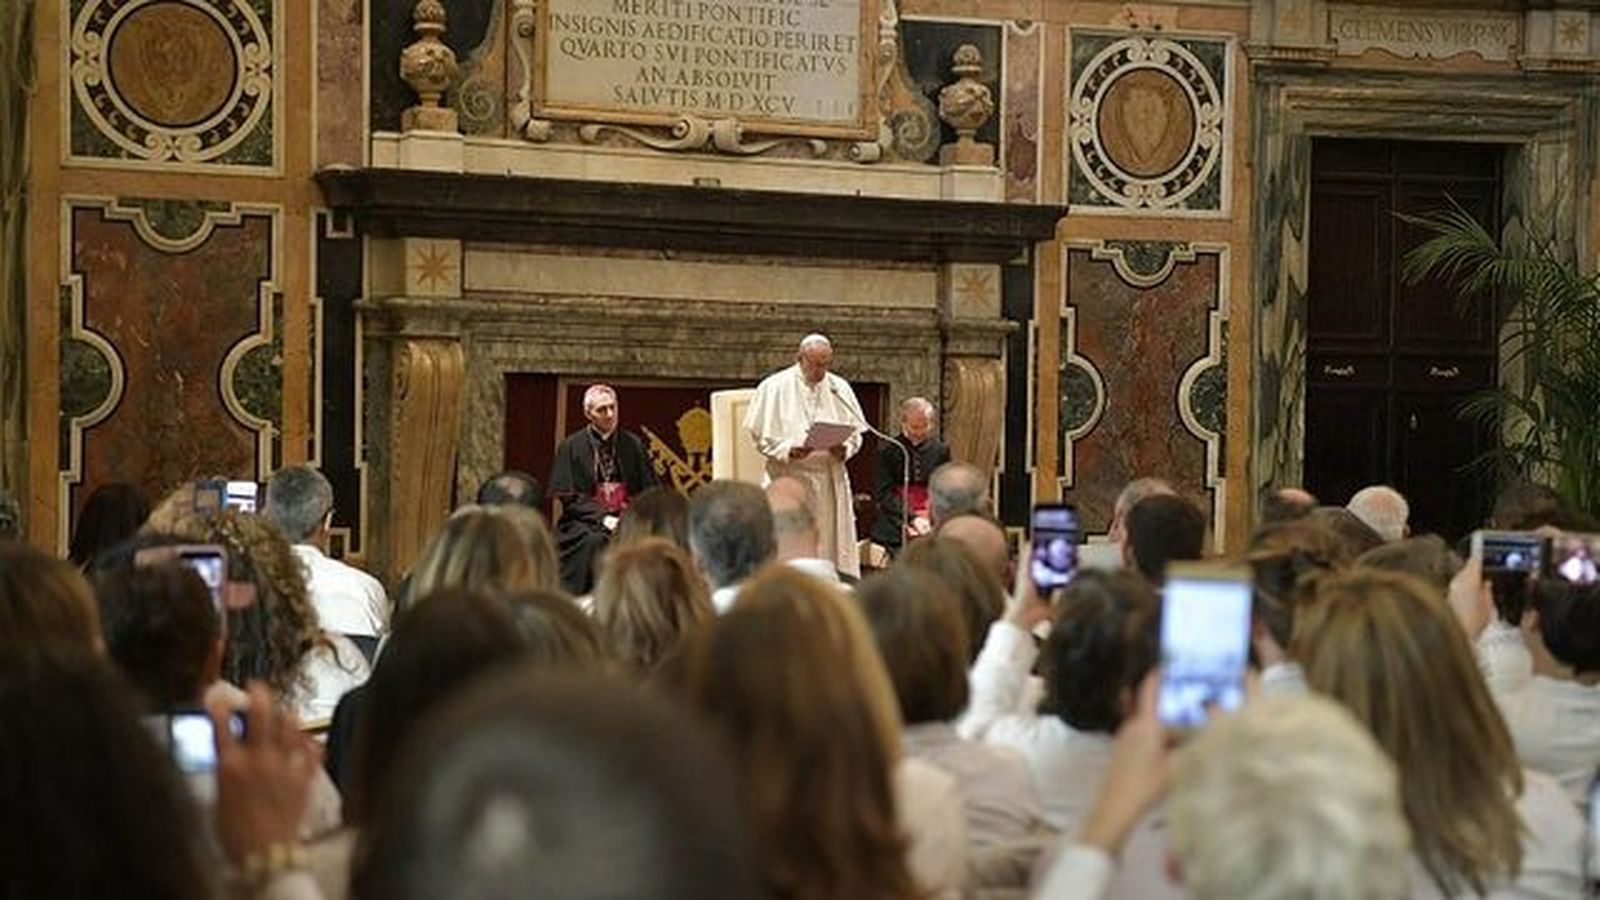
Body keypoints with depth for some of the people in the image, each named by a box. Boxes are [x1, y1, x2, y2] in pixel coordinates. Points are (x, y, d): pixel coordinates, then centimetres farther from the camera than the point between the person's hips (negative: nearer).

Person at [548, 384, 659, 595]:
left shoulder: (632, 445, 11)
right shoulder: (571, 447, 3)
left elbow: (649, 491, 11)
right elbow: (569, 498, -2)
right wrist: (603, 518, -16)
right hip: (586, 520, -2)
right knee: (594, 540, -35)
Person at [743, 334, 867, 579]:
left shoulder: (840, 388, 11)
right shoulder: (774, 387, 0)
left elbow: (855, 431, 14)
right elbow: (759, 433, -1)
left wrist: (844, 449, -8)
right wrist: (788, 450, -17)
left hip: (831, 480, 4)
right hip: (788, 478, -4)